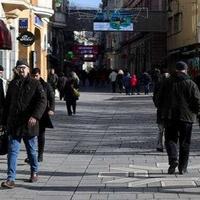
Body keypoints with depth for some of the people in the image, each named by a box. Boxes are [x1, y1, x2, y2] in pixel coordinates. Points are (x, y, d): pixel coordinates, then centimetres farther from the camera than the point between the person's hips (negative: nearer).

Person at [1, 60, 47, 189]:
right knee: (13, 151, -4)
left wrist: (35, 116, -27)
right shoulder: (13, 84, 10)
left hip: (29, 123, -3)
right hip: (14, 124, 3)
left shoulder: (35, 84, -3)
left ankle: (34, 172, 33)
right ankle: (11, 179, -8)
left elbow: (42, 101, -14)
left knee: (32, 150, 12)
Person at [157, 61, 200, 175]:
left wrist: (164, 110, 23)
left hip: (169, 116, 1)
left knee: (170, 139, 9)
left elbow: (160, 100, 8)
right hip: (186, 117, -1)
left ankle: (173, 159, -16)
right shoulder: (191, 84, -5)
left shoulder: (167, 82, 3)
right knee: (185, 142, 7)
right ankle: (182, 167, 9)